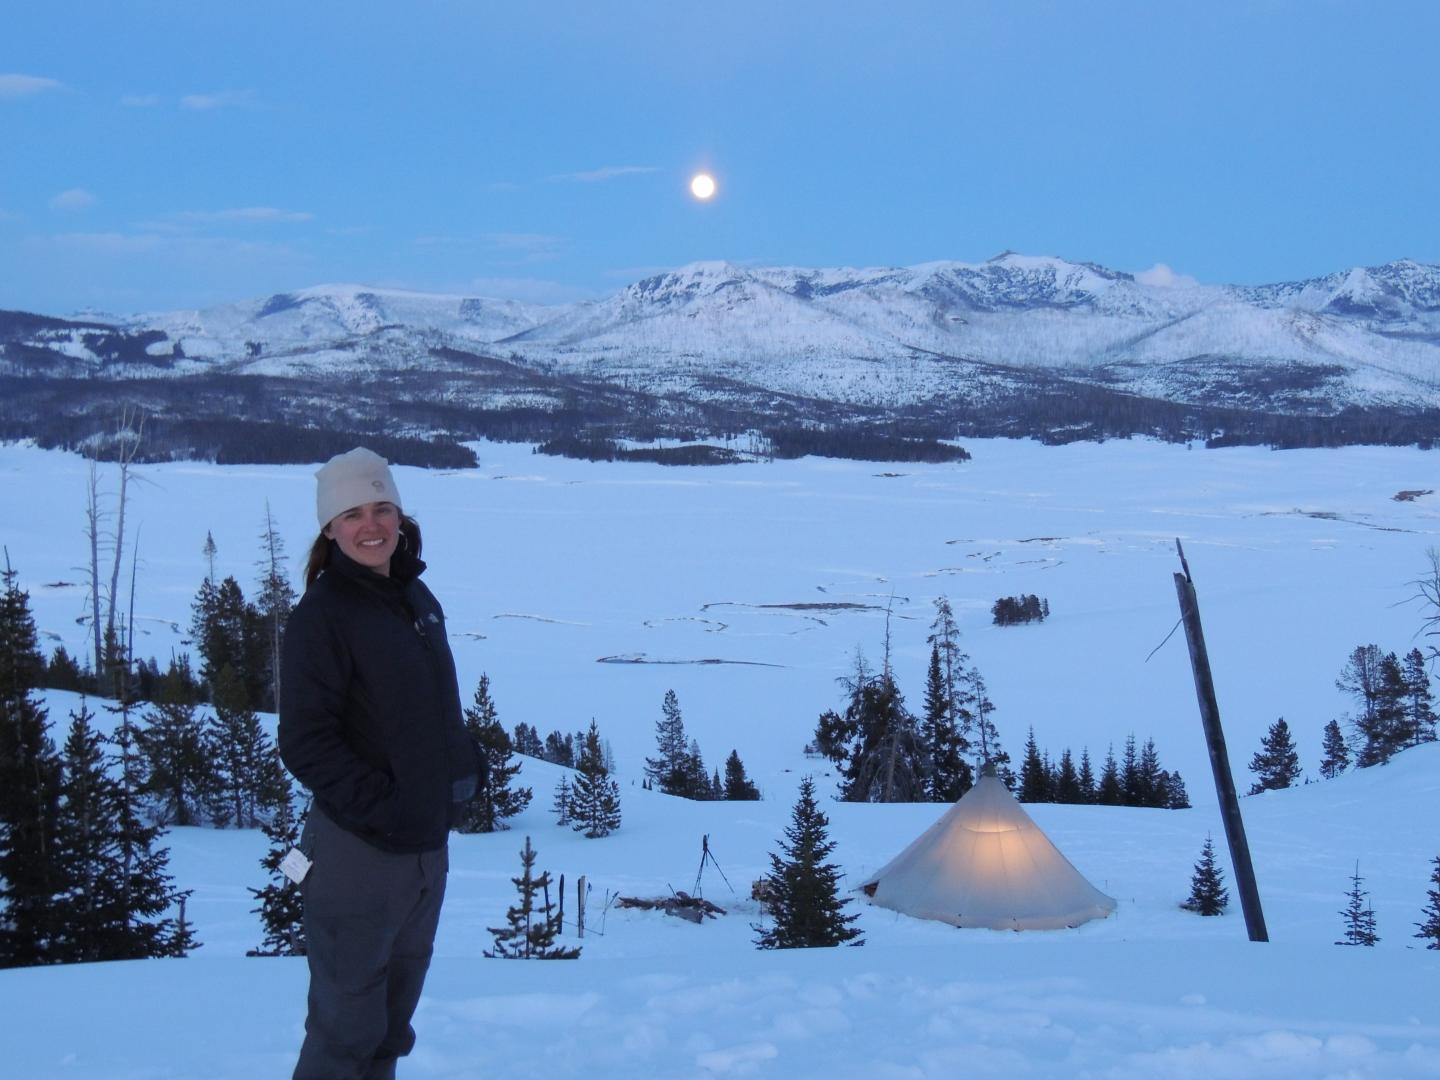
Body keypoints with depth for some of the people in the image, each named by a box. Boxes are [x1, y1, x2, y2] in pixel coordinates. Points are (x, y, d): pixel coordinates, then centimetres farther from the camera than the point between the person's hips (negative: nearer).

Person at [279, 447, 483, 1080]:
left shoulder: (417, 598, 8)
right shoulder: (321, 615, -14)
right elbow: (305, 743, -17)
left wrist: (466, 768, 5)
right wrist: (379, 806, -21)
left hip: (429, 843, 7)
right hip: (359, 851, -7)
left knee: (395, 1012, 21)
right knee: (346, 1025, 3)